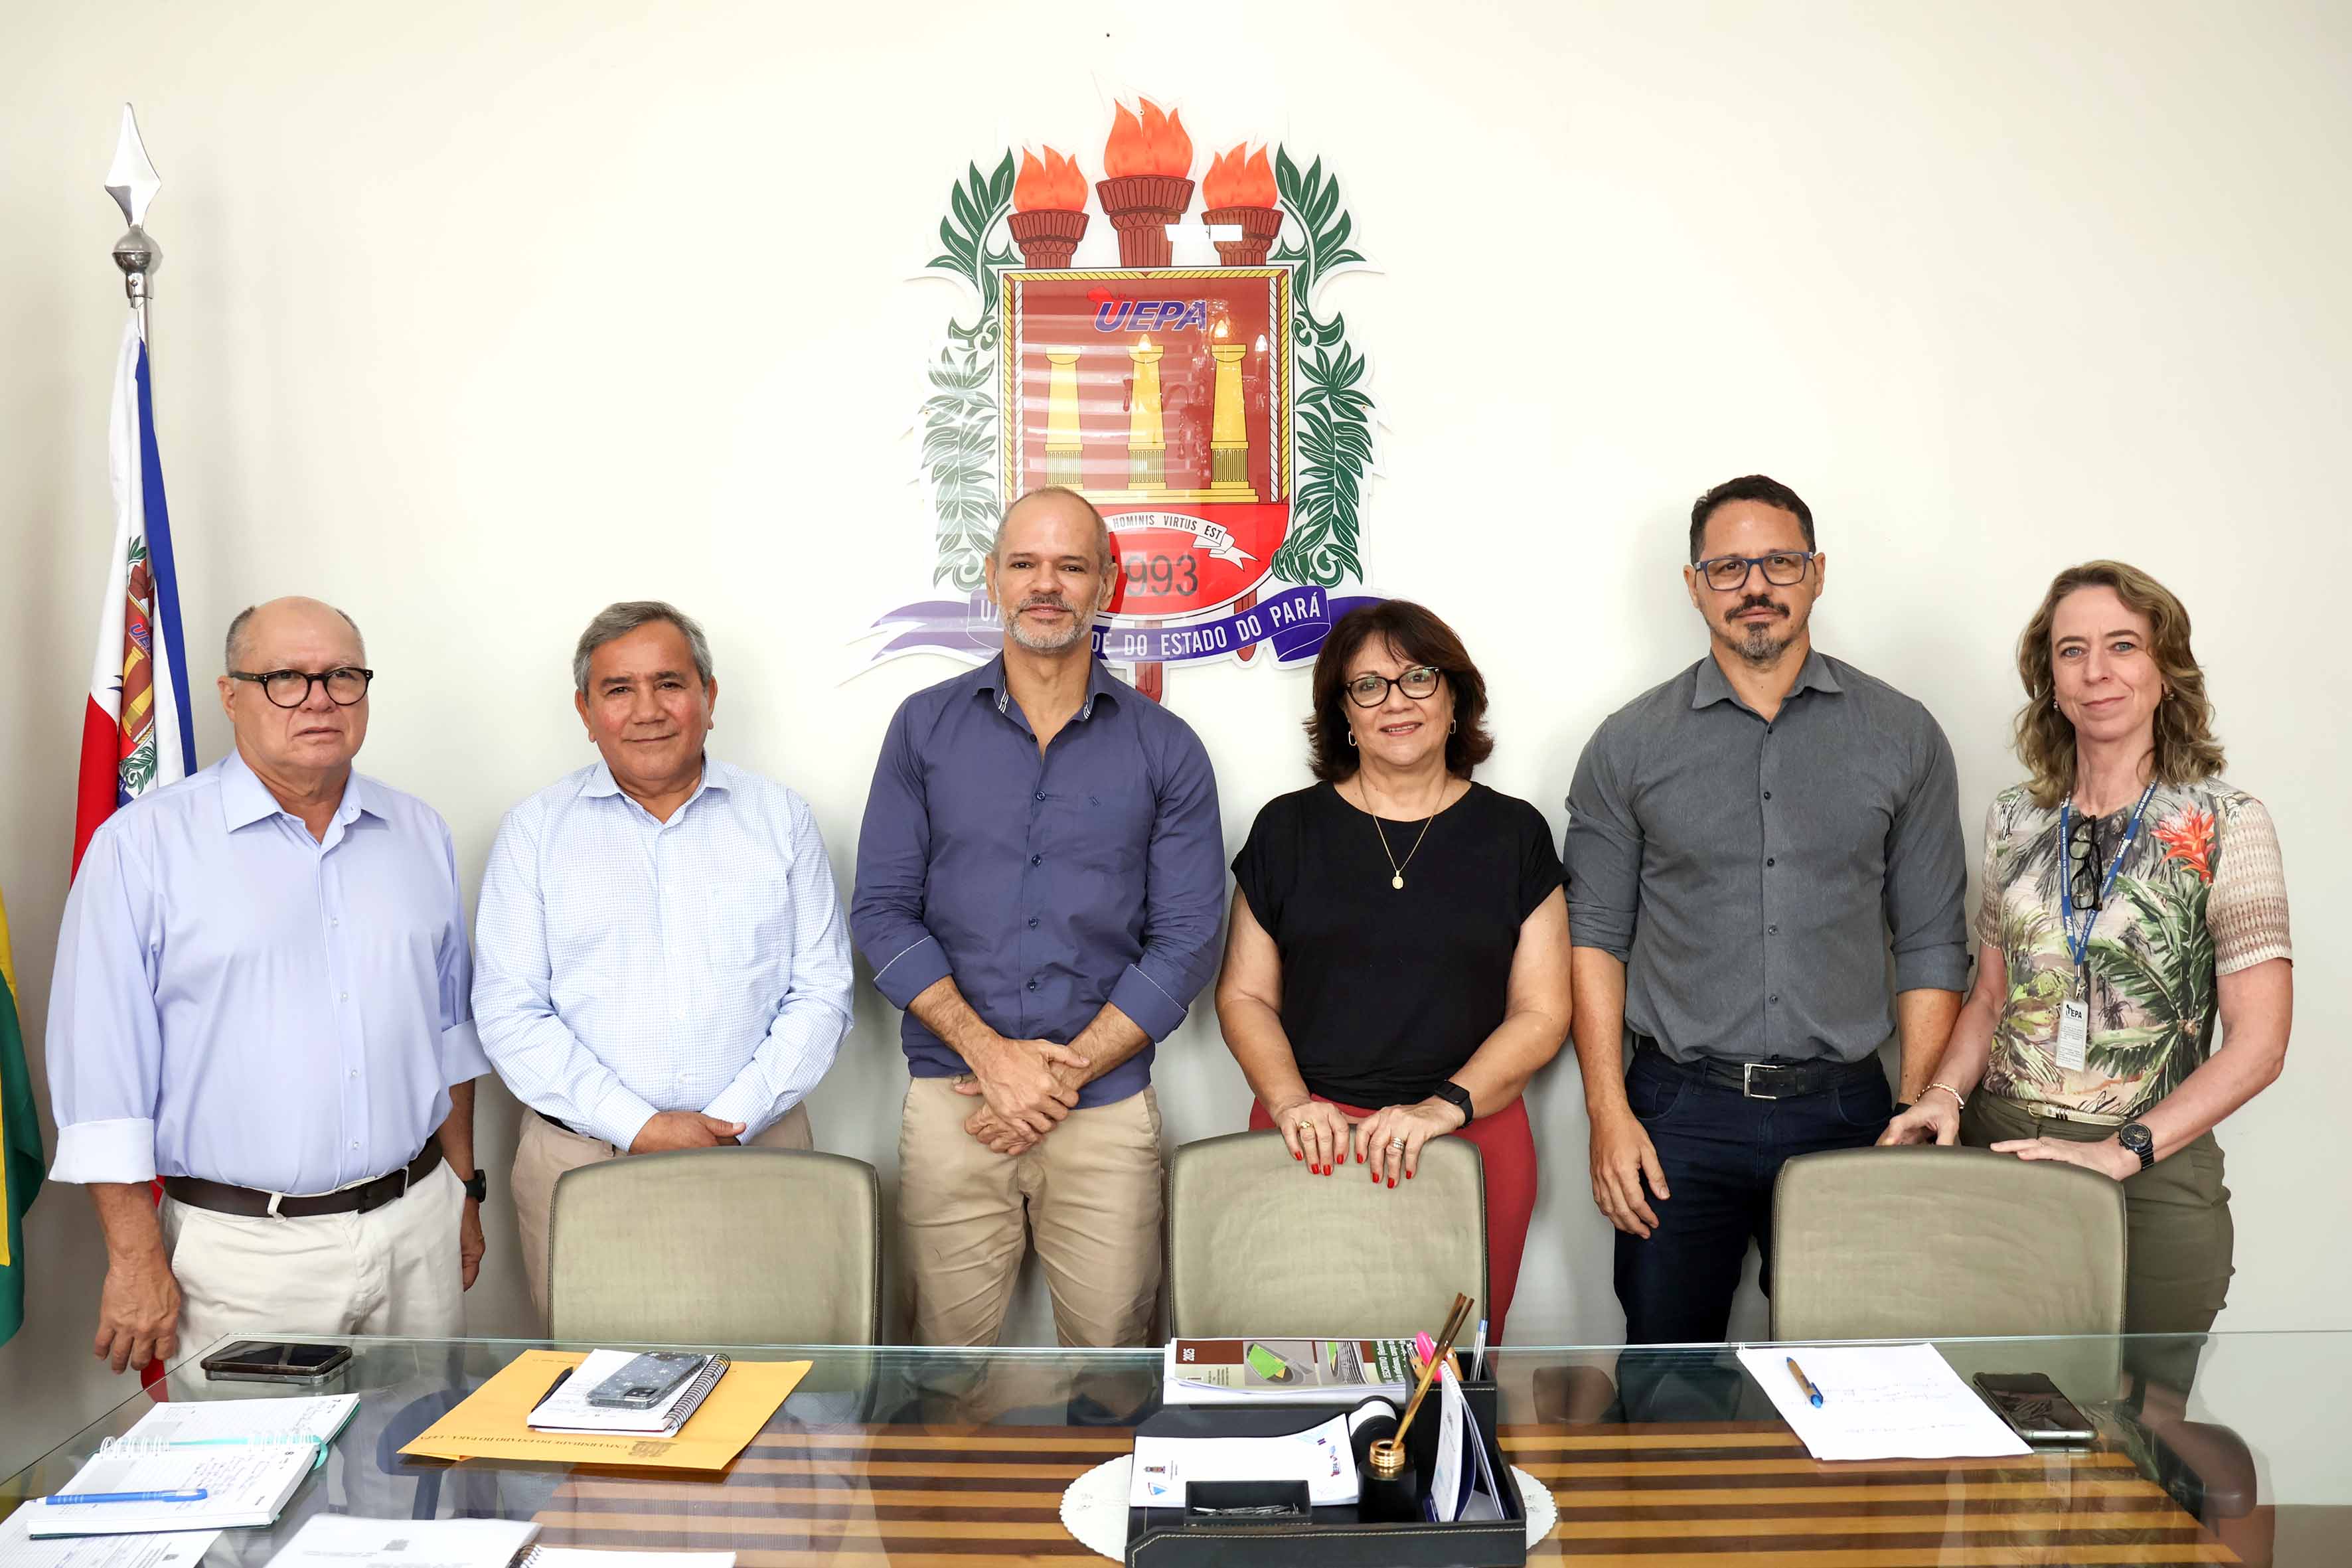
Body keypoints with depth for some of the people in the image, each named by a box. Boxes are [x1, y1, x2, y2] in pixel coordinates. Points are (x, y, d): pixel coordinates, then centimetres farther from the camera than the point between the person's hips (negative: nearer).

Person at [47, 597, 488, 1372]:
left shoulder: (419, 835, 10)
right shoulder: (143, 844, -5)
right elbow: (103, 1067, -7)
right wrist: (136, 1259, -10)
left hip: (417, 1229, 4)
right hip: (243, 1247, -4)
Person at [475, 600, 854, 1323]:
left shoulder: (780, 818, 7)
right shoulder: (535, 830, 4)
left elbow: (821, 994, 3)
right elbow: (510, 1013, -3)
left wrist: (732, 1119, -10)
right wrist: (638, 1127, -13)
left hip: (758, 1151, 1)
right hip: (580, 1165, 0)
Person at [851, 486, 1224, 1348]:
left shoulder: (1165, 749, 3)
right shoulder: (926, 726, 6)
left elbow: (1186, 940, -1)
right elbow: (882, 912, 1)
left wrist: (1064, 1073, -10)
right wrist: (991, 1052, -10)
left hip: (1106, 1107, 0)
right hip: (952, 1094, 1)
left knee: (1110, 1339, 4)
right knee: (950, 1349, 6)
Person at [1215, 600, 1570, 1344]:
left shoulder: (1513, 834, 7)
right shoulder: (1287, 828, 8)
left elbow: (1542, 1013, 3)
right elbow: (1245, 995, 8)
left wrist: (1444, 1106, -10)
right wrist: (1290, 1101, -9)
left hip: (1473, 1136, 0)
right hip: (1308, 1139, 0)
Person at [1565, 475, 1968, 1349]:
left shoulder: (1902, 737, 4)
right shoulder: (1631, 745, 3)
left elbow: (1930, 944, 5)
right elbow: (1595, 935, 3)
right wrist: (1608, 1112, -5)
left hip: (1843, 1111, 1)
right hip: (1679, 1113, 0)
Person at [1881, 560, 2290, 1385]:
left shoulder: (2223, 824, -5)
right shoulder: (2015, 819, 7)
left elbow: (2258, 1043, -8)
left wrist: (2121, 1151, -16)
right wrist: (1946, 1092, -3)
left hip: (2151, 1176, -3)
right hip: (1999, 1154, 3)